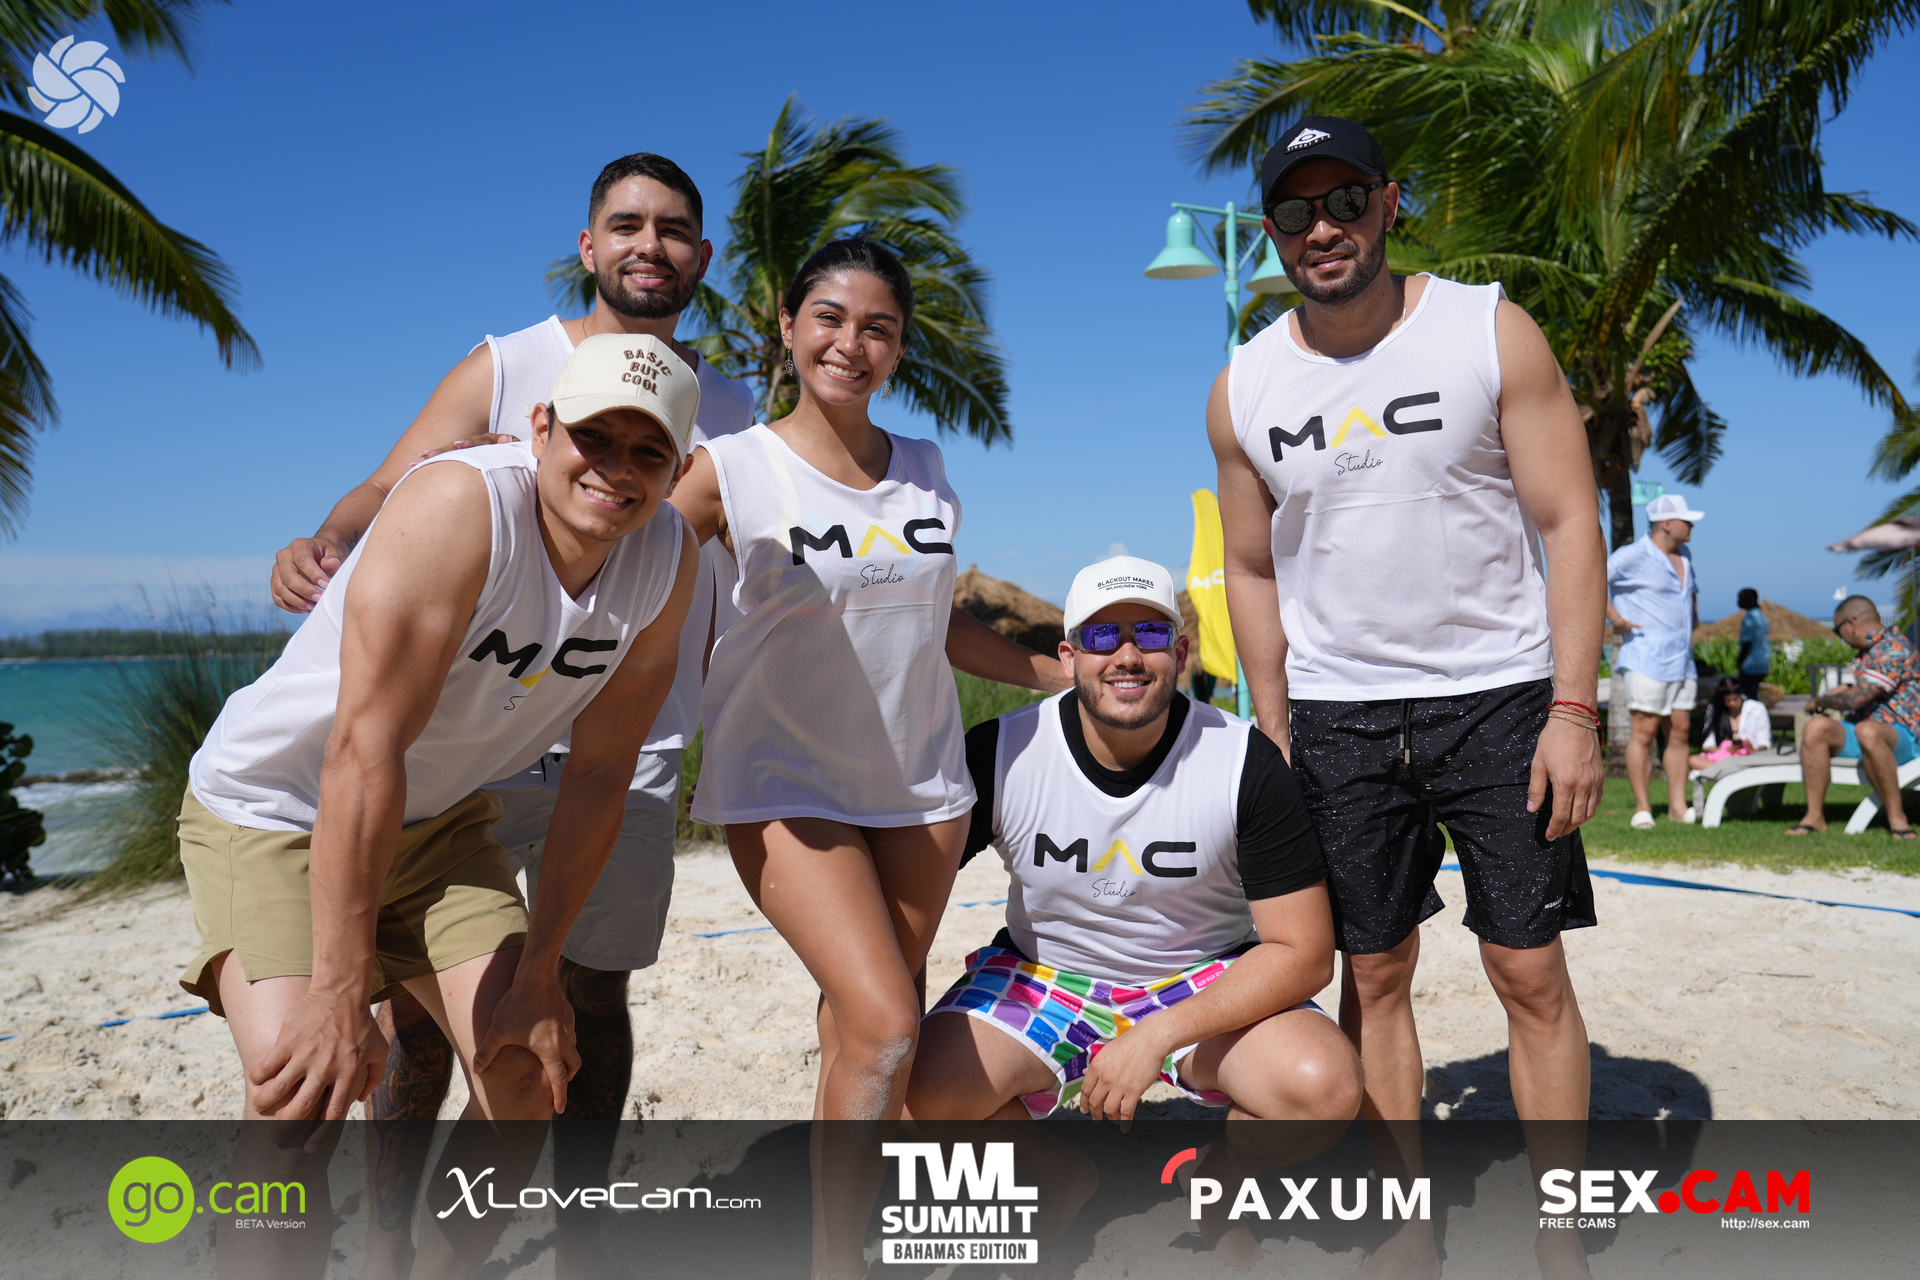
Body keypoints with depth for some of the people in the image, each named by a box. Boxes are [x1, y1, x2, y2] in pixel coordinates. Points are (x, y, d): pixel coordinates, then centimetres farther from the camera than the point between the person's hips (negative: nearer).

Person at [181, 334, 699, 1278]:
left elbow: (599, 771, -8)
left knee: (529, 1068, -3)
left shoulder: (667, 560, -13)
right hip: (273, 811, -5)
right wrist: (339, 994, -36)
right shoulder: (459, 508, -31)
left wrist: (536, 969, -9)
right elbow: (365, 749, -35)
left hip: (438, 821, 5)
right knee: (301, 1095, -21)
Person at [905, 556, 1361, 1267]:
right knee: (915, 1092, -25)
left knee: (1324, 1086, -29)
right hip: (1042, 974, 1)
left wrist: (1157, 1035, -26)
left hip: (1205, 981, 0)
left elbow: (1303, 952, -16)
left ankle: (1208, 1189, 8)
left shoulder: (1246, 763, -17)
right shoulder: (1000, 754, -15)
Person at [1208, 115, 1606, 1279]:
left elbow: (1571, 523, -4)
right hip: (1338, 715, 2)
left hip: (1499, 698, -2)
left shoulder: (1490, 331, -3)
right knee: (1374, 973, 6)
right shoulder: (1244, 388, 5)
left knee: (1531, 970, 2)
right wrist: (1275, 737, 7)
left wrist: (1574, 709, -11)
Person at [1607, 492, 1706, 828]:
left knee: (1679, 731, 7)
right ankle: (1642, 808, -3)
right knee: (1645, 731, -8)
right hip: (1647, 658, -8)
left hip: (1682, 659, 8)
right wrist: (1614, 618, -21)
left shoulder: (1684, 556, 17)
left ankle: (1678, 805, 12)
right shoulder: (1635, 555, -9)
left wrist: (1694, 618, 24)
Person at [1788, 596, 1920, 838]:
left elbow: (1854, 699, -21)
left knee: (1867, 730, -40)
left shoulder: (1893, 649, -14)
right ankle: (1815, 816, -20)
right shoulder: (1869, 651, 17)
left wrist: (1819, 701, -5)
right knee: (1817, 726, -17)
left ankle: (1896, 815, -25)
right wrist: (1827, 698, 27)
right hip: (1866, 732, 9)